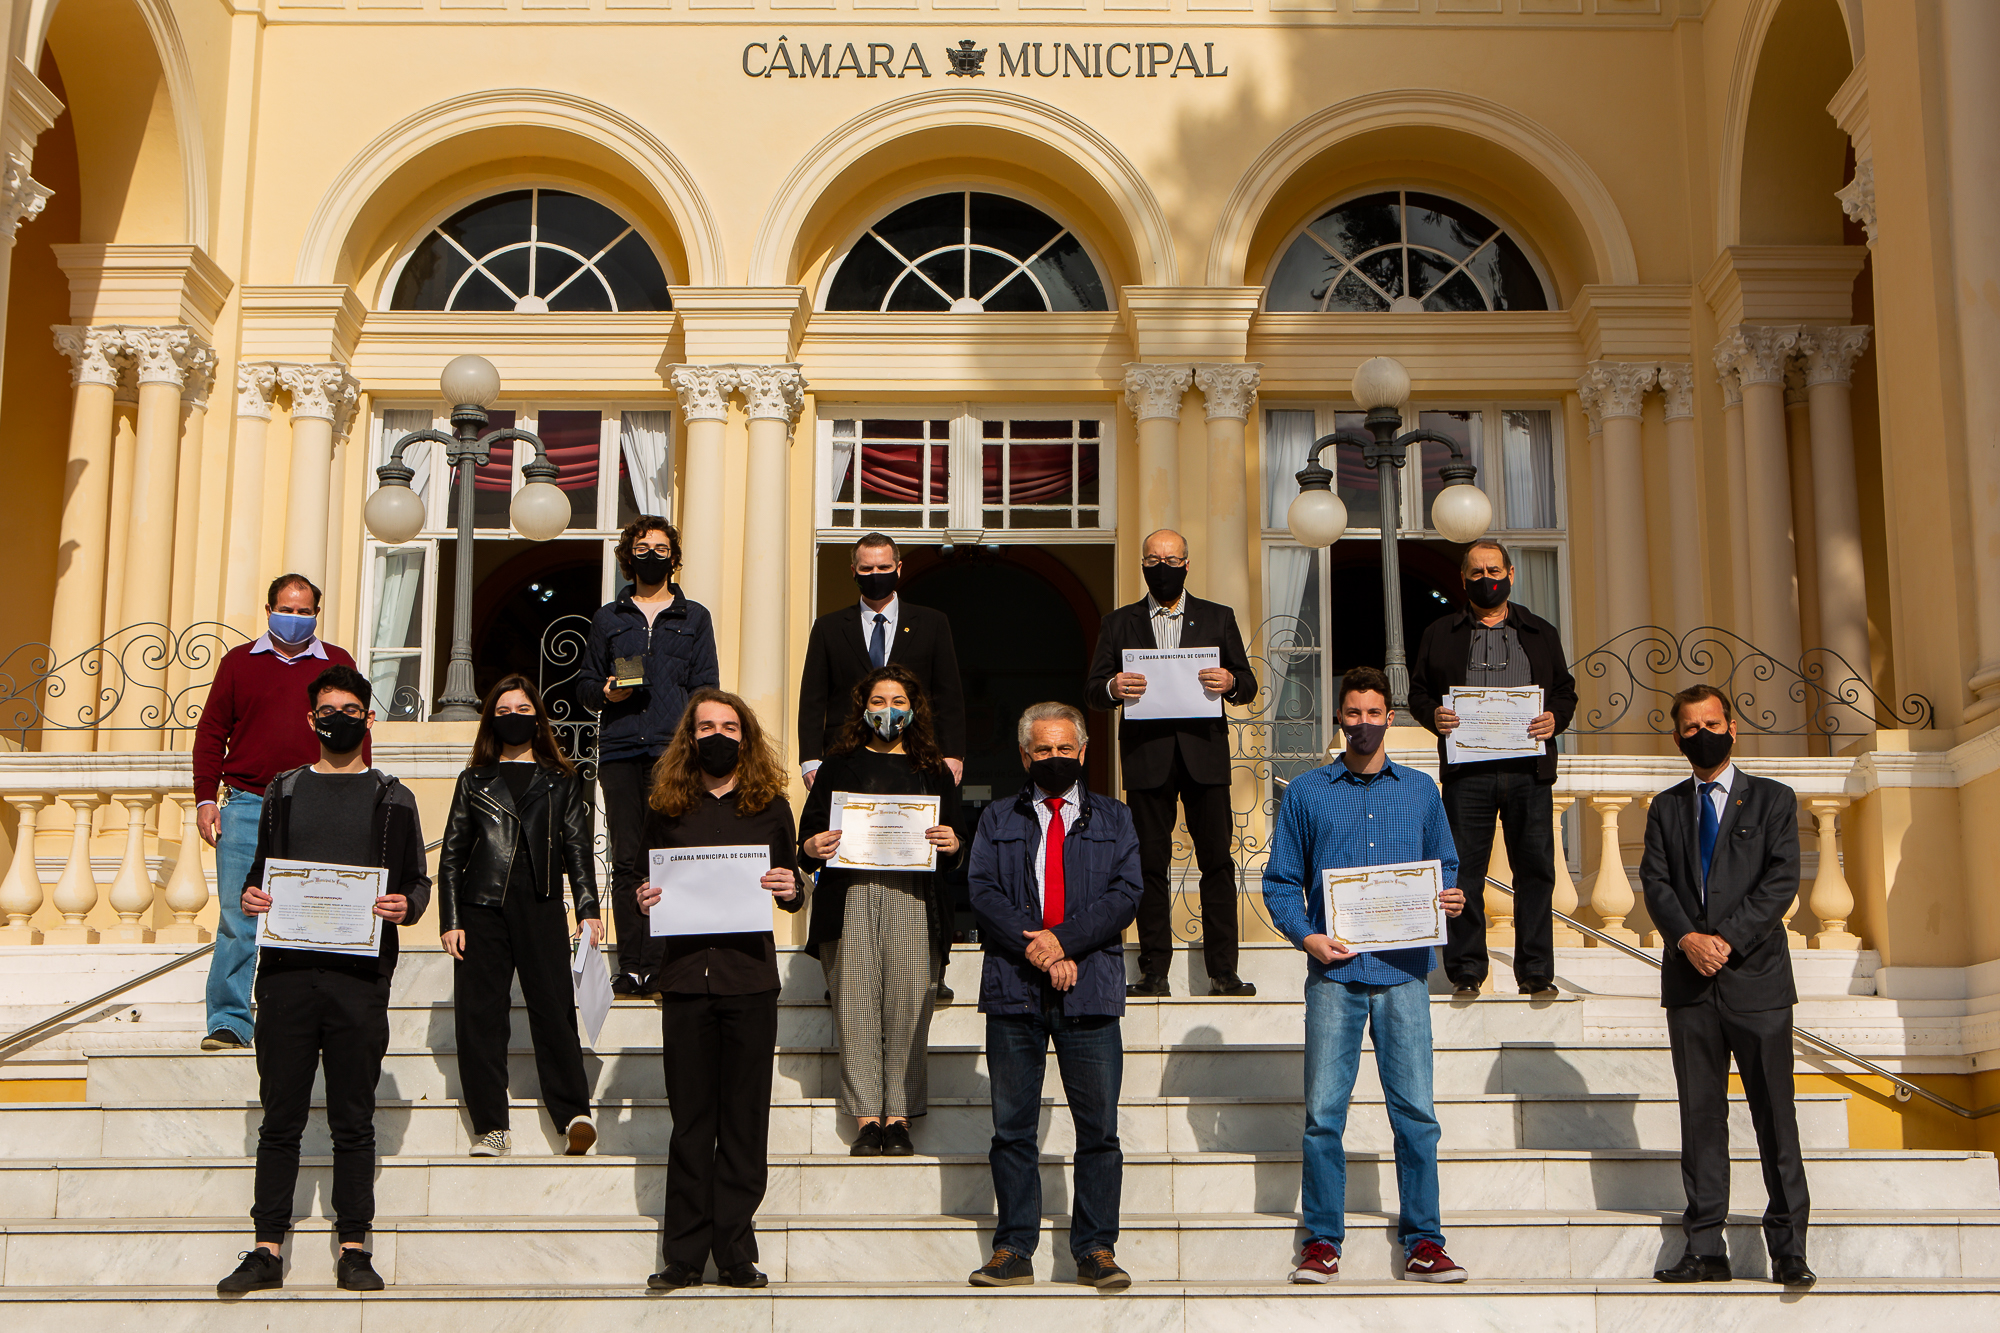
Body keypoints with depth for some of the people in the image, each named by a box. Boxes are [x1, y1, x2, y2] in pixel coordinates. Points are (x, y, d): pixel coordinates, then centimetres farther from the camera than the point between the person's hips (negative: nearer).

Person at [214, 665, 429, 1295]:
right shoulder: (283, 792, 15)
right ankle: (267, 1249, 6)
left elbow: (418, 881, 9)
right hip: (288, 969, 1)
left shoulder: (392, 799, 10)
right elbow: (260, 868, 19)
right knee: (281, 1116, 2)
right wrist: (250, 896, -2)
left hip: (360, 976, -1)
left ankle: (354, 1248, 7)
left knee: (353, 1119, 1)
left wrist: (406, 905, -12)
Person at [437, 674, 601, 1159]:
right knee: (479, 1014, -4)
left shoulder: (560, 782, 15)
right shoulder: (475, 781, 17)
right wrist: (450, 920, 4)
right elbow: (452, 855, 13)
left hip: (541, 907, -1)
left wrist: (587, 910, -2)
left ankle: (575, 1114, -11)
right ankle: (490, 1127, 0)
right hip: (482, 907, 1)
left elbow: (578, 850, 10)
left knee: (553, 1008, -10)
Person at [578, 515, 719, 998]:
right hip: (620, 752, 1)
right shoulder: (608, 619, 18)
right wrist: (605, 692, -4)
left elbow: (705, 690, 9)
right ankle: (631, 965, 1)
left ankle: (660, 966, -7)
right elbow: (584, 683, 20)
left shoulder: (694, 618, 15)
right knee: (626, 862, -1)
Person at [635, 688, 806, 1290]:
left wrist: (791, 890, -9)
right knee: (690, 1121, 4)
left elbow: (791, 887, 12)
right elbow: (650, 880, 15)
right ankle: (685, 1255, 9)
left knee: (744, 1121, 2)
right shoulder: (667, 807, 9)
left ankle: (735, 1252, 9)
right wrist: (645, 899, -6)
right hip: (686, 975, 1)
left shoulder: (770, 805, 8)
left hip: (750, 976, 0)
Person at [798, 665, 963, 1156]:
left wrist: (952, 847, -7)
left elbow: (954, 853, 15)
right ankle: (866, 1118, -4)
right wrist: (811, 849, -8)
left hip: (912, 897, 0)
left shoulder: (934, 772, 19)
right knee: (856, 1002, -7)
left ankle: (899, 1117, -4)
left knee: (907, 1001, -8)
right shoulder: (839, 766, 18)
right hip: (849, 896, 0)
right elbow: (808, 835, 14)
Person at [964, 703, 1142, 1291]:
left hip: (1090, 989, 0)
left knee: (1098, 1128, -1)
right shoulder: (996, 820, 14)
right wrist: (1035, 948, -12)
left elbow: (1125, 894, 1)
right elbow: (983, 891, 1)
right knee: (1012, 1127, 3)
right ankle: (1013, 1251, 9)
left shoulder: (1114, 819, 14)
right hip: (1012, 990, 0)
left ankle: (1096, 1251, 7)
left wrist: (1064, 940, -12)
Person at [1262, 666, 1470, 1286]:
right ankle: (1322, 1241, 7)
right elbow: (1281, 881, 8)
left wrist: (1450, 898, -2)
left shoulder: (1420, 791, 14)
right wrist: (1305, 935, -7)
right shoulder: (1306, 793, 9)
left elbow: (1444, 866, 20)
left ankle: (1422, 1243, 6)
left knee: (1415, 1110, -1)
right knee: (1323, 1112, -2)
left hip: (1403, 971, 1)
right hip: (1334, 970, -1)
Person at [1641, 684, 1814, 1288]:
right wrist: (1686, 937, -14)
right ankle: (1705, 1249, 7)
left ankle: (1788, 1249, 4)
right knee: (1700, 1116, 3)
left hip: (1756, 974, -2)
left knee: (1775, 1114, -2)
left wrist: (1727, 939, -14)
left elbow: (1781, 881, -4)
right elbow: (1655, 881, 4)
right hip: (1690, 985, 3)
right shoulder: (1665, 808, 14)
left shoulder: (1772, 800, 6)